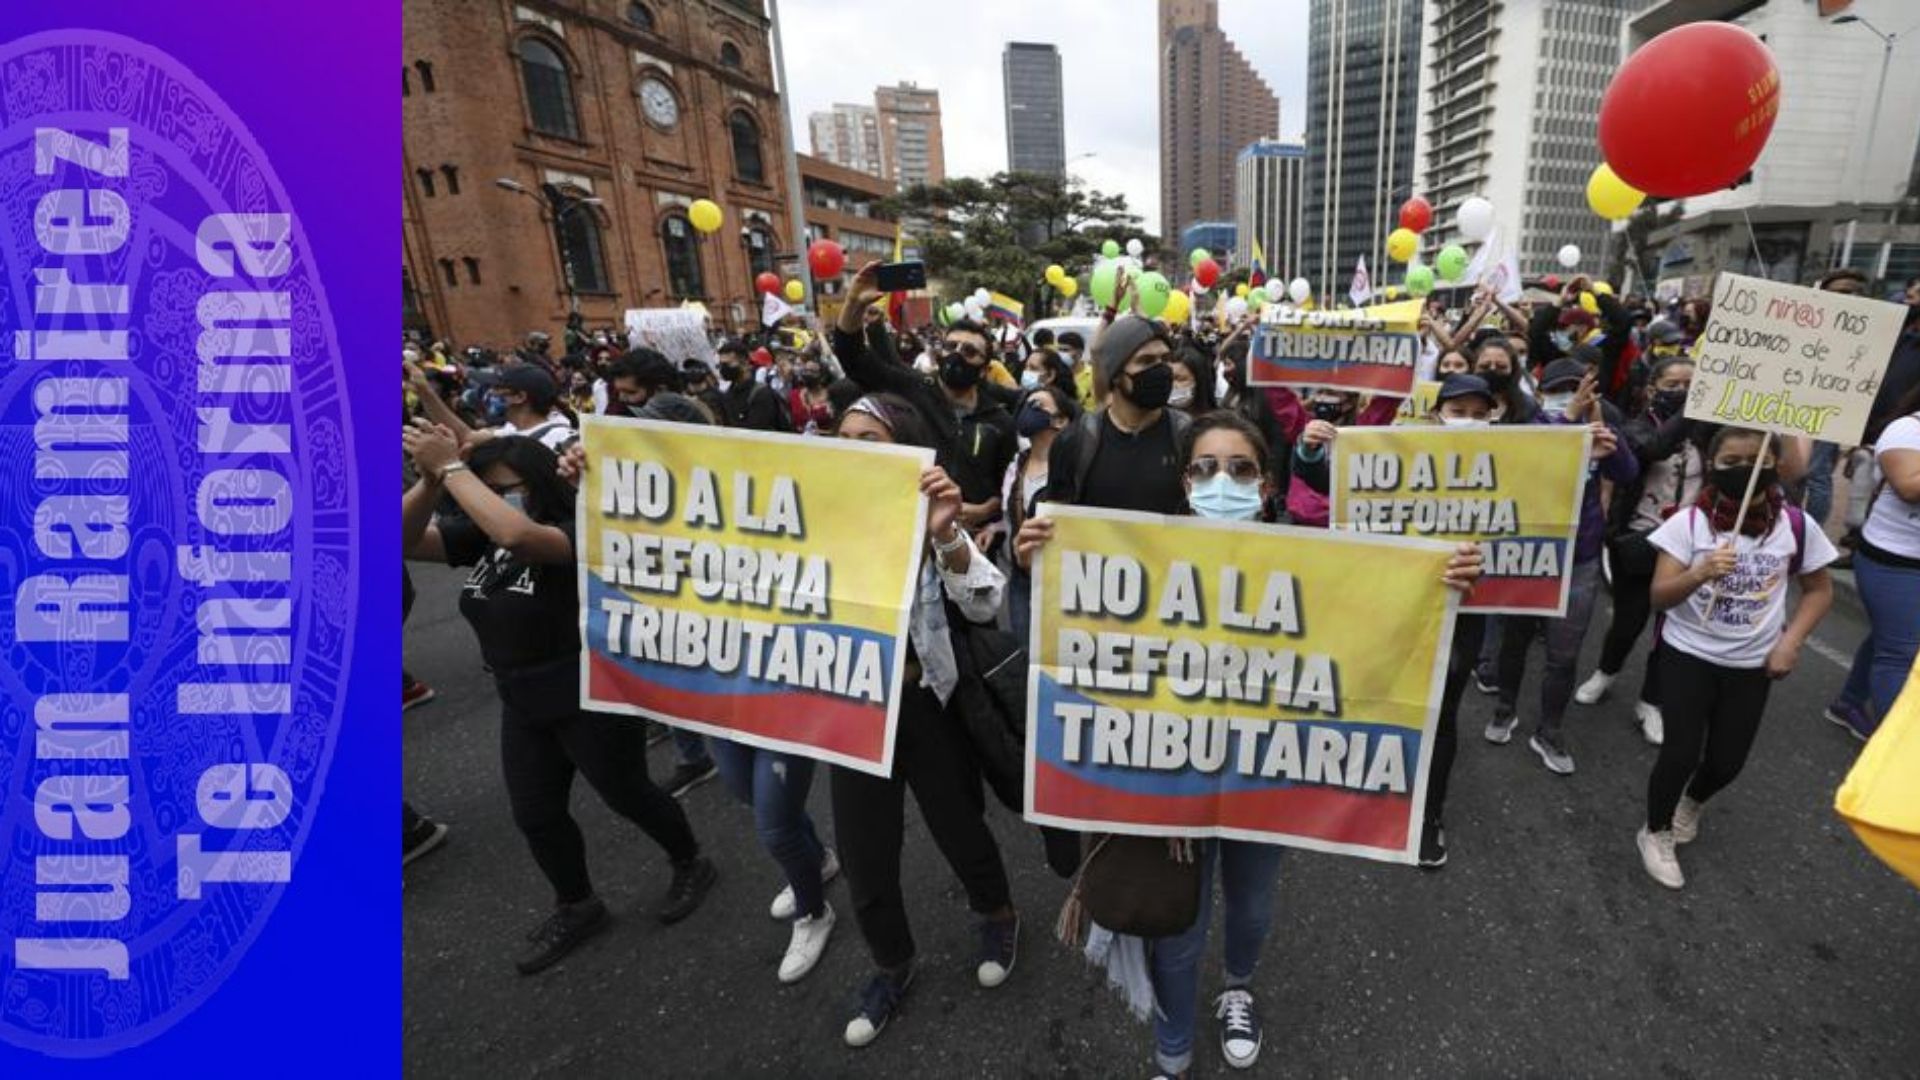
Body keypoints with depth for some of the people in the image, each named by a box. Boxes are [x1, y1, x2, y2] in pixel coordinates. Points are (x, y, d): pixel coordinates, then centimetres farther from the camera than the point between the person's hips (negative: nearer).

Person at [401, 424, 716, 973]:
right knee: (535, 815, 17)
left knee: (628, 795, 11)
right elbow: (403, 540, -6)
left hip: (592, 702, -8)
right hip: (522, 706, 8)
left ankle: (692, 865, 38)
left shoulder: (578, 535, -23)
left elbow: (518, 535, -44)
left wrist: (451, 467, -34)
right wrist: (430, 479, -22)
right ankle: (577, 908, 41)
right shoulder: (481, 534, 1)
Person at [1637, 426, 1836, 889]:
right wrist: (1699, 574, -36)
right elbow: (1658, 597, -18)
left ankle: (1690, 804, 44)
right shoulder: (1689, 522, -15)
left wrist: (1790, 642, -5)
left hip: (1753, 664, 3)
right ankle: (1655, 832, 19)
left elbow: (1819, 590, 8)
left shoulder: (1797, 525, -7)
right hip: (1688, 654, -3)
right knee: (1681, 754, -6)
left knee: (1727, 762, 11)